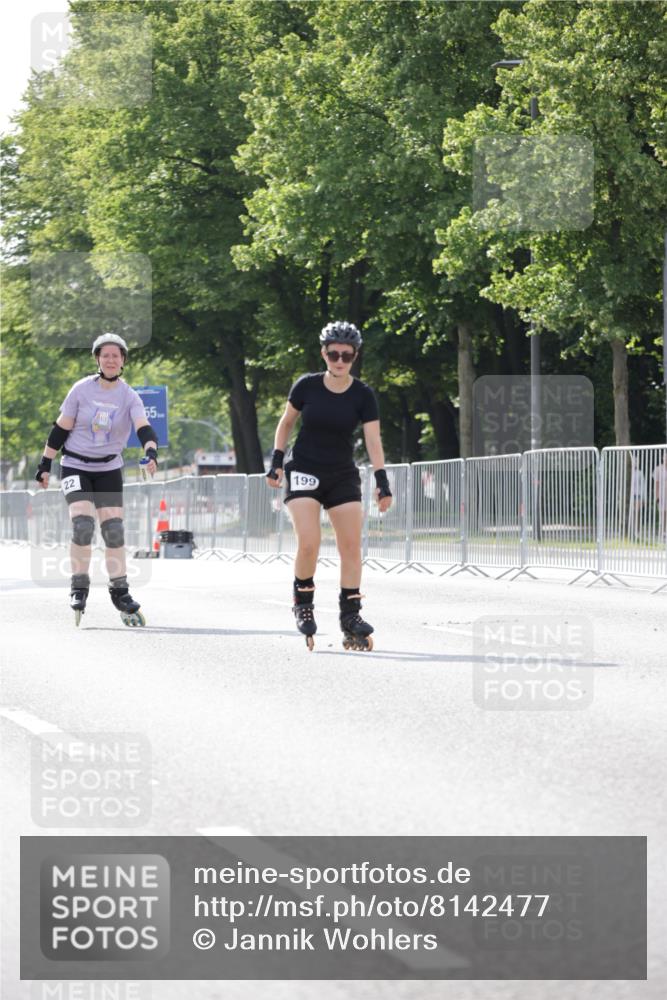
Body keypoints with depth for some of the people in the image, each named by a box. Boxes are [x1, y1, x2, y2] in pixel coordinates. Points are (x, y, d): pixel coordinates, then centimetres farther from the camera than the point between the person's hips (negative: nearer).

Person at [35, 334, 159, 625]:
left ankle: (119, 591, 9)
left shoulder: (129, 396, -7)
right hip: (75, 466, -2)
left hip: (109, 469, 2)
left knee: (113, 528, -3)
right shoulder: (82, 390, -8)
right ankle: (79, 587, -6)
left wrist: (151, 452, -42)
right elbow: (61, 428, -2)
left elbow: (143, 428, -22)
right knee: (82, 523, -18)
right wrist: (45, 464, -1)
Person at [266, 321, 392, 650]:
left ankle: (350, 617, 4)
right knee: (309, 544, -17)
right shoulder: (306, 386, -8)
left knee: (351, 546, -6)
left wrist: (381, 481, -22)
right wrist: (276, 461, 0)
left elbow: (373, 440, -12)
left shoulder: (363, 395, -6)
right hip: (304, 472, -2)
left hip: (343, 475, 2)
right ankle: (303, 602, 8)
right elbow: (285, 422, 7)